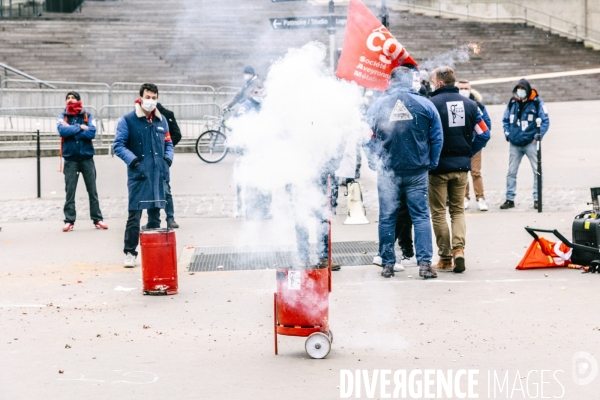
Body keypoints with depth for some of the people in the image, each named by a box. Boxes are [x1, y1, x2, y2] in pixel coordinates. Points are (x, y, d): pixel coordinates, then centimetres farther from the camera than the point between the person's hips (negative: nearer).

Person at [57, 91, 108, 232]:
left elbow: (92, 132, -13)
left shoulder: (88, 116, 3)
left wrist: (71, 131, -11)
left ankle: (97, 219, 10)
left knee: (92, 190, 4)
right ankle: (69, 221, 3)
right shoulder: (63, 116, 4)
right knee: (70, 191, 0)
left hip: (87, 158, 0)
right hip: (70, 159, 0)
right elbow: (62, 130, -15)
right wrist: (80, 128, -12)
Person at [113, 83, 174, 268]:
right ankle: (130, 253, 1)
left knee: (155, 215, 11)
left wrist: (168, 159, 2)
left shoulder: (161, 120, 13)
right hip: (138, 175, -5)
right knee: (134, 215, -6)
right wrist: (133, 160, -17)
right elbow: (118, 145, -5)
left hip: (158, 174, 5)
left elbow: (168, 143, 21)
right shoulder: (128, 120, -3)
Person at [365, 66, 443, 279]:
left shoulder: (377, 105, -2)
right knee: (421, 216, 3)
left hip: (387, 171, 0)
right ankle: (424, 262, -4)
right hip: (417, 171, 0)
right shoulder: (424, 104, -1)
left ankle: (388, 264, 11)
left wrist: (374, 164, 14)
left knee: (387, 218, 8)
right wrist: (431, 164, 12)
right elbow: (437, 138, 2)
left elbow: (368, 138, 2)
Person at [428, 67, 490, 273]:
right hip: (461, 166, 4)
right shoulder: (469, 104, 3)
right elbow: (484, 134, 3)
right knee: (458, 210, 14)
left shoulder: (432, 103, -13)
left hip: (438, 165, -4)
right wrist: (468, 153, 11)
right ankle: (458, 249, -5)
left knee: (438, 212, 6)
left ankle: (445, 258, 5)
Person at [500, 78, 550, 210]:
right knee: (511, 172, 6)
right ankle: (510, 199, 14)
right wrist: (507, 134, 5)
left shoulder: (537, 102, -6)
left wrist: (537, 136, -10)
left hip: (531, 143, -3)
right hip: (514, 144, 3)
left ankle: (537, 199, 5)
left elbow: (545, 121, -5)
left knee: (537, 171, -2)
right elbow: (505, 120, 16)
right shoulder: (512, 102, 5)